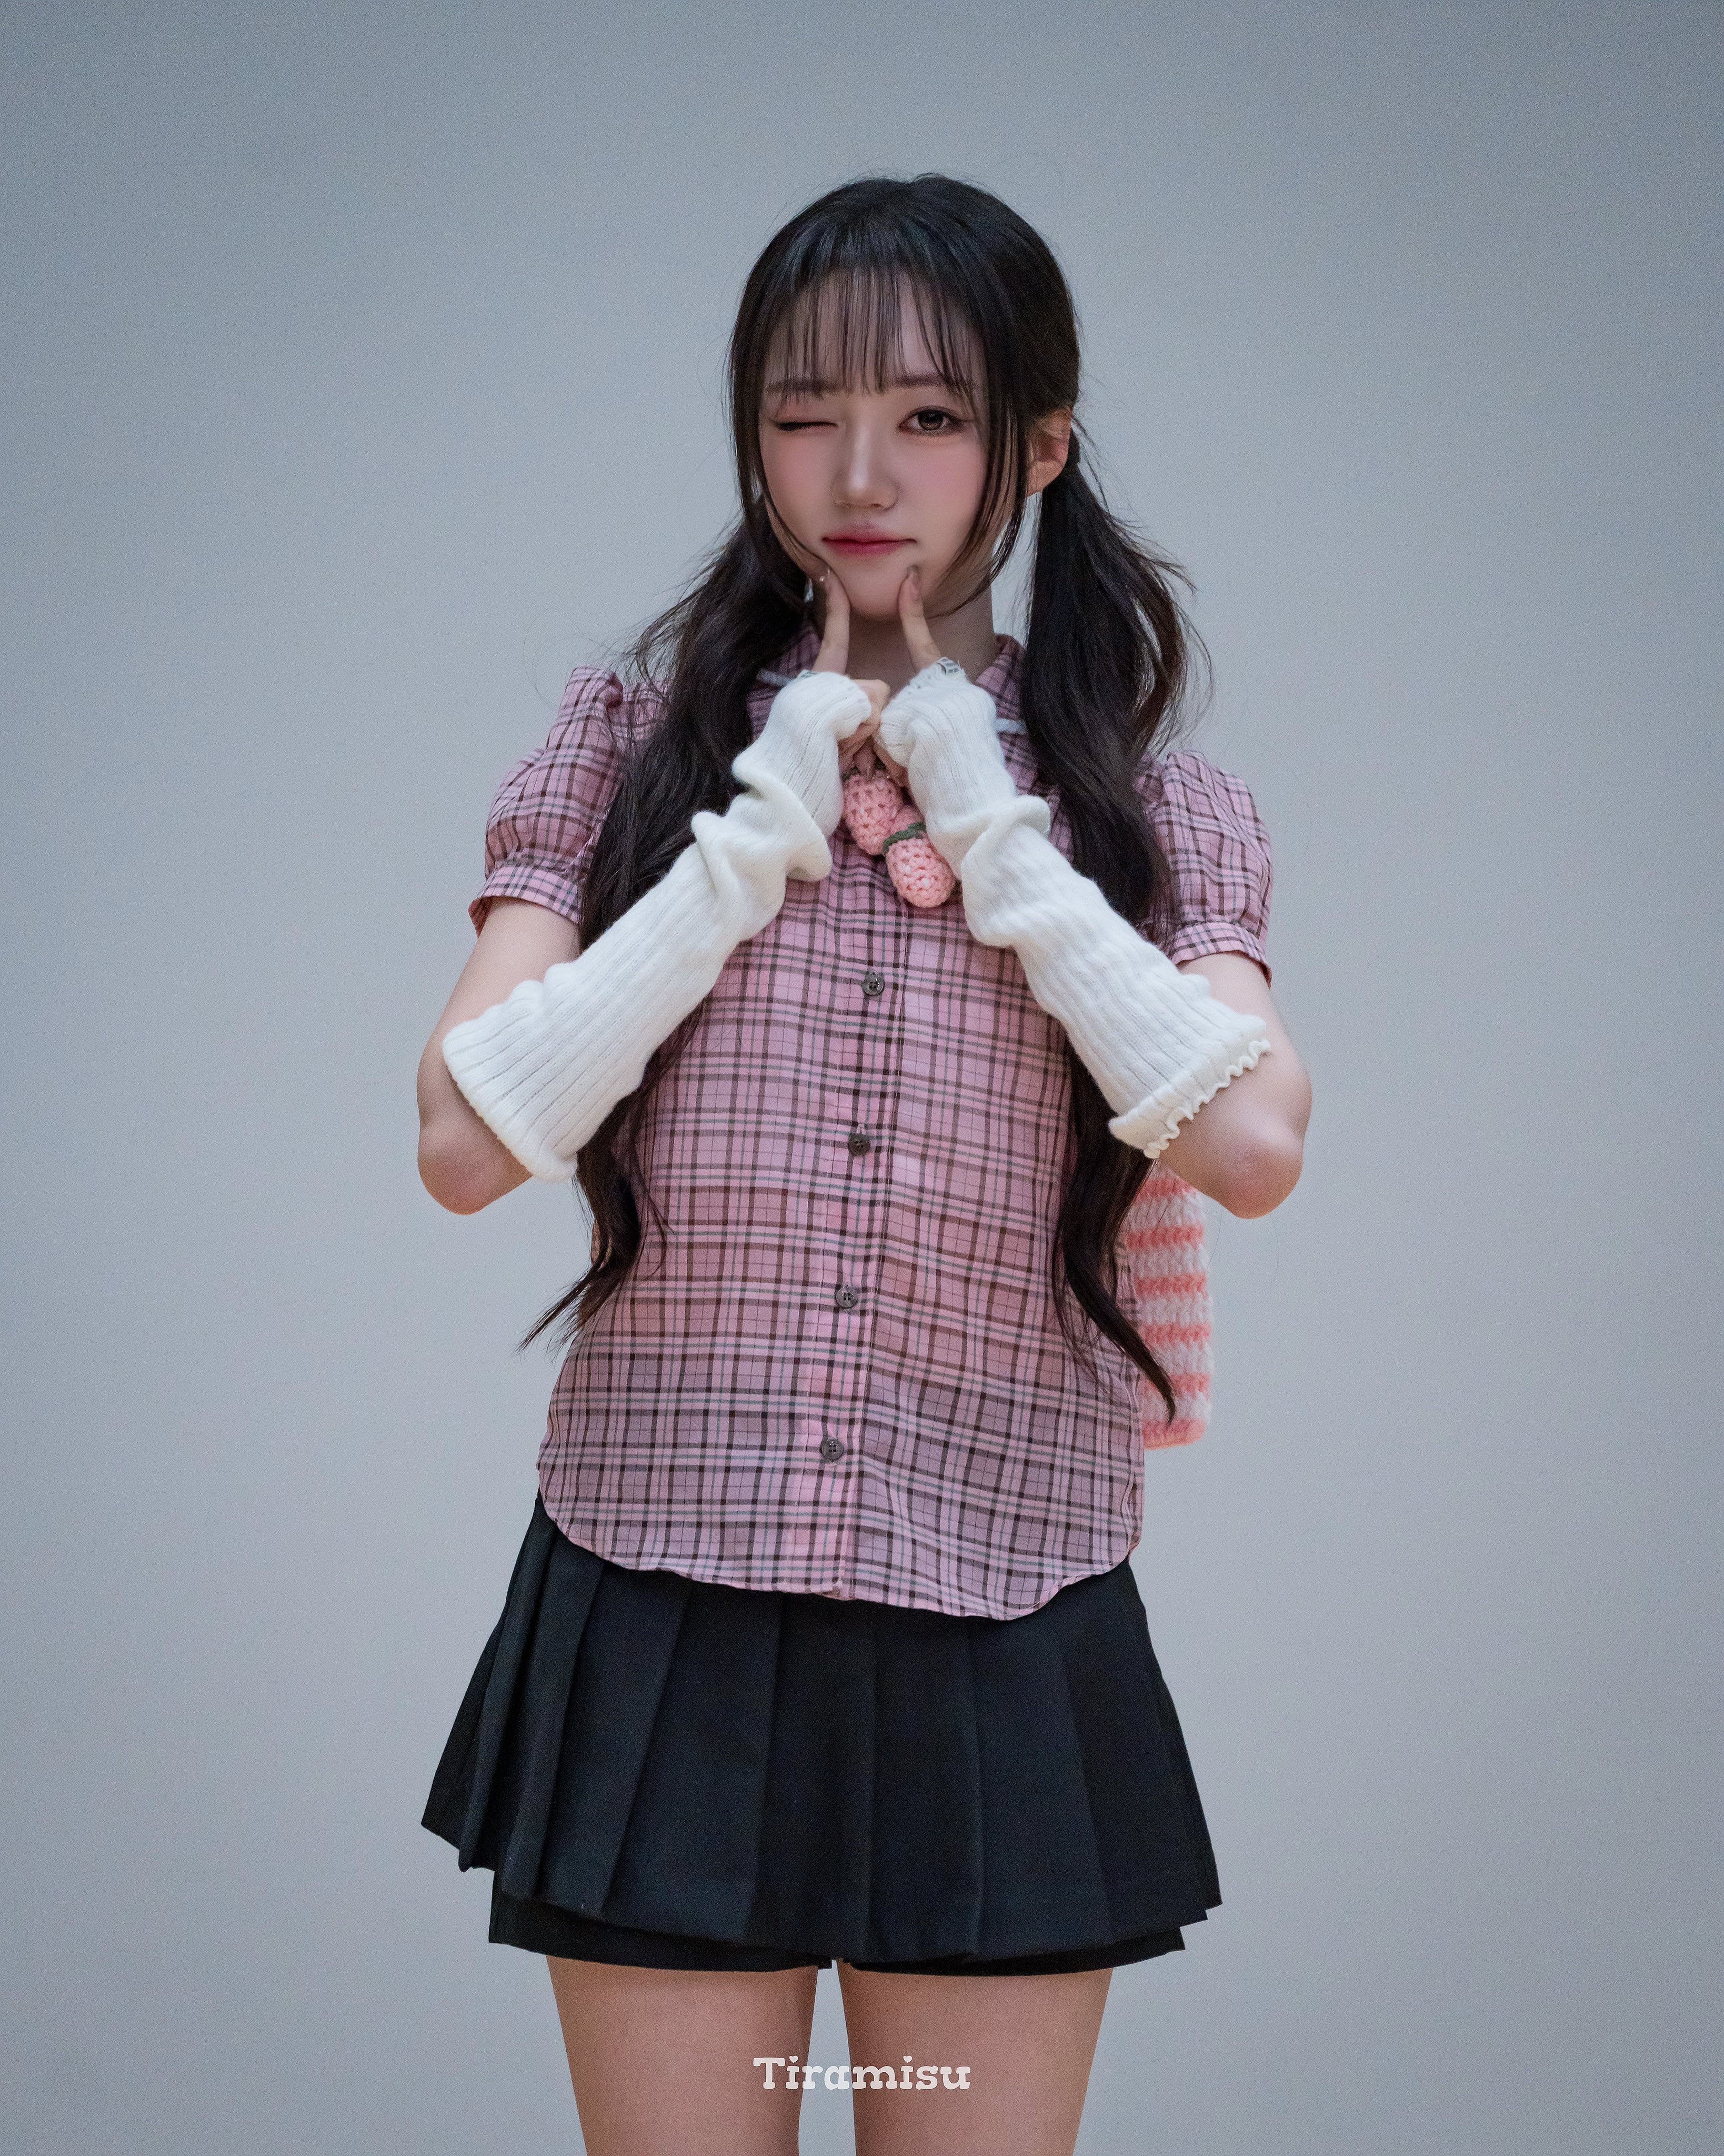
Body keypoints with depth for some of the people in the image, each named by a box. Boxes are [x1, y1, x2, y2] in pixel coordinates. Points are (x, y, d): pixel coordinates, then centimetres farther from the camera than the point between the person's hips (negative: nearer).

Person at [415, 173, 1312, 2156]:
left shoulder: (1147, 806, 6)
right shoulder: (632, 752, 5)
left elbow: (1254, 1145, -13)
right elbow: (465, 1140, -7)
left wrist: (992, 833, -8)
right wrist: (758, 841, -7)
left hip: (1003, 1638, 0)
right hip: (665, 1621, 0)